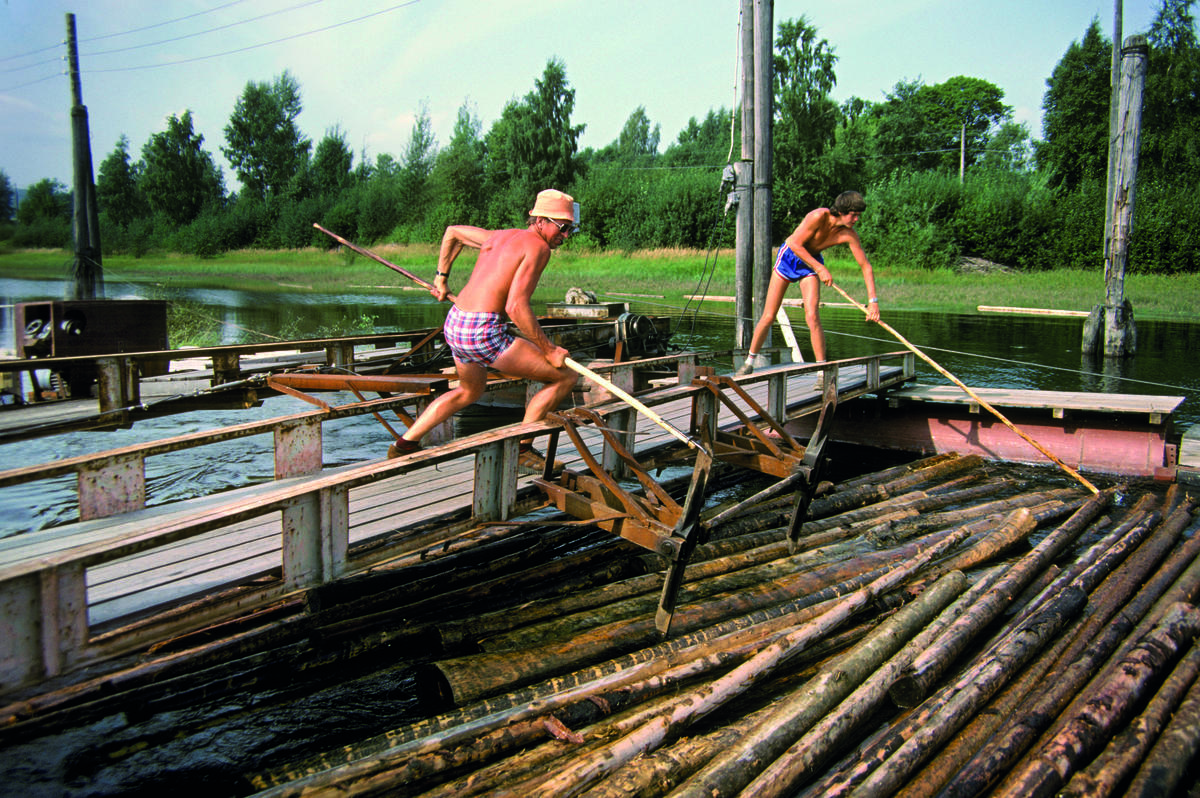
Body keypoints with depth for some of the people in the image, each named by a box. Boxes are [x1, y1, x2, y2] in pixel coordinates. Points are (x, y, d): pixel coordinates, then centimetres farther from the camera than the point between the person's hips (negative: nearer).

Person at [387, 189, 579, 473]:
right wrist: (549, 350, -13)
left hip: (453, 324, 9)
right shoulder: (537, 247, -9)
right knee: (565, 377, -2)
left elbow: (453, 231, 32)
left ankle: (404, 444, 35)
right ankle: (521, 448, 4)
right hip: (483, 332, -9)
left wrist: (442, 276, 38)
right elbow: (516, 307, -19)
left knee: (470, 391, 36)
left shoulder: (500, 236, 17)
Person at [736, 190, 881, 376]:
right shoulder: (819, 216, -29)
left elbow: (866, 266, -13)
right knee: (769, 317, -1)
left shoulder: (849, 234, -18)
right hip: (789, 257, -2)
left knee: (812, 317, -17)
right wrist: (820, 268, -27)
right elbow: (795, 244, -26)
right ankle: (749, 362, 17)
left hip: (811, 263, 2)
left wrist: (873, 301, -19)